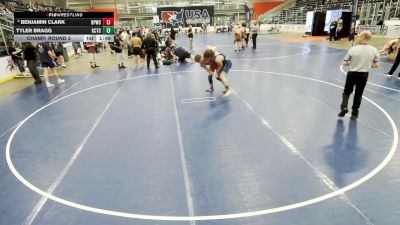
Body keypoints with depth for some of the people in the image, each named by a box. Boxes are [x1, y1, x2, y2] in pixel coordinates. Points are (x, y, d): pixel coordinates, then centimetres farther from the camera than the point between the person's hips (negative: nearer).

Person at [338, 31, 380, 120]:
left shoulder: (353, 49, -14)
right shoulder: (374, 50, -6)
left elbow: (344, 63, -9)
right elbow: (376, 65, -1)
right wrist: (367, 64, 15)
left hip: (352, 74, -2)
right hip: (364, 75, 2)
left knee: (347, 91, 17)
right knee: (358, 94, 15)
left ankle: (344, 107, -3)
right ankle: (354, 113, 22)